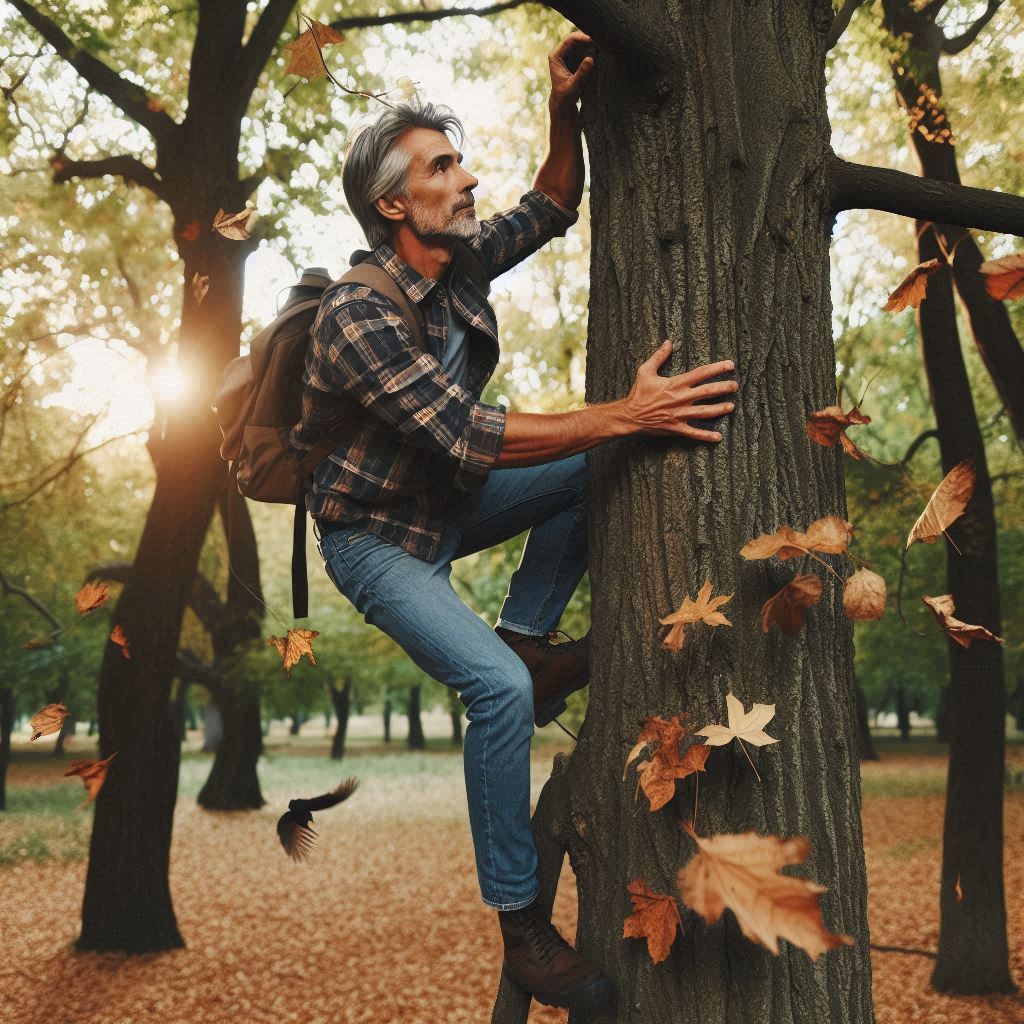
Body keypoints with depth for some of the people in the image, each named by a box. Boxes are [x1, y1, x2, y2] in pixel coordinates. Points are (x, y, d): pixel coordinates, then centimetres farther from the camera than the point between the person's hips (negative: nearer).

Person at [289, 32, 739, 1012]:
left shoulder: (454, 263, -4)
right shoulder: (359, 315, -28)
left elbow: (552, 207, 8)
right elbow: (473, 438, -35)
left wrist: (563, 111, -11)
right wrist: (627, 414, -39)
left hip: (442, 503, 8)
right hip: (376, 538, -8)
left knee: (591, 473, -5)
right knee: (498, 688, -27)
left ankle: (527, 635, 1)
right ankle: (520, 927, -14)